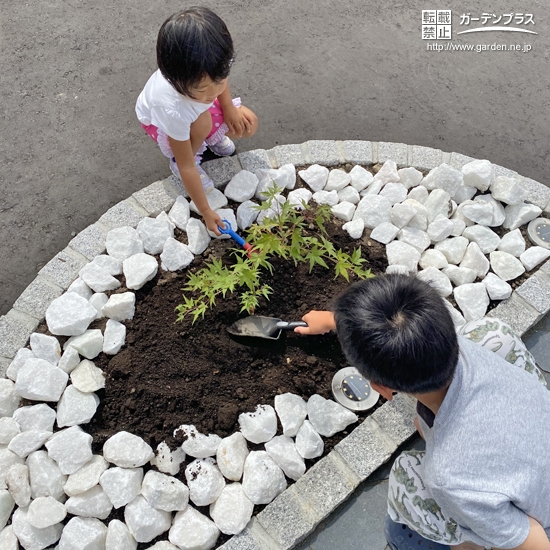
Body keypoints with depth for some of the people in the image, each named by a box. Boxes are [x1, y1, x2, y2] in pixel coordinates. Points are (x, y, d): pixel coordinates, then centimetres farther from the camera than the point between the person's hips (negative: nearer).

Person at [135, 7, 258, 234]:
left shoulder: (207, 67, -37)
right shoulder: (172, 109, -47)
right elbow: (186, 167, -36)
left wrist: (229, 108, -18)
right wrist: (206, 212, -31)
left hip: (197, 107, 4)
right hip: (159, 119, -4)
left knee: (248, 123, -12)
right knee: (201, 123, -37)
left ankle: (211, 136, 17)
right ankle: (176, 159, -7)